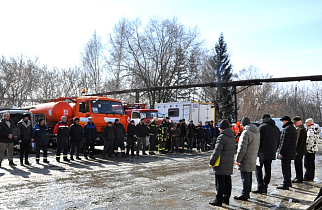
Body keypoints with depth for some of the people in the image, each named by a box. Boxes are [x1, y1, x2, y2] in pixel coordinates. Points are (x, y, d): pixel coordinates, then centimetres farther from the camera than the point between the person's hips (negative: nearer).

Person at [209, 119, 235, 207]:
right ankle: (226, 198, 24)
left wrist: (212, 162, -13)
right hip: (229, 164, 9)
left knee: (220, 183, -2)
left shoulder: (222, 137, -17)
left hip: (221, 165, -9)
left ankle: (218, 200, 4)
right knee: (227, 182, 15)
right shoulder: (232, 137, 13)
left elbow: (217, 151, -20)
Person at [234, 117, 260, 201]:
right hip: (252, 159, 9)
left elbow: (242, 148, -21)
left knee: (245, 177, -2)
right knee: (249, 176, 17)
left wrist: (238, 159, -15)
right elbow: (257, 146, 17)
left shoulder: (246, 132, -19)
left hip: (246, 159, -9)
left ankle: (244, 195, 4)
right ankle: (247, 193, 26)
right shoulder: (256, 132, 11)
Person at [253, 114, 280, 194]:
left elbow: (258, 140, -12)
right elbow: (278, 141, 16)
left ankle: (260, 187, -9)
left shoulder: (262, 127, -7)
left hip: (262, 152, -6)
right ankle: (265, 187, 15)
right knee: (268, 170, 10)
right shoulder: (276, 128, 13)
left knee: (258, 168, -1)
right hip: (271, 153, 6)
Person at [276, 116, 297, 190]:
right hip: (291, 153, 11)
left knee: (285, 168, -6)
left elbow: (285, 142, -22)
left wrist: (281, 152, -19)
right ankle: (288, 182, 28)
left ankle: (286, 184, -3)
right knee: (288, 167, 19)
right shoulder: (293, 128, 17)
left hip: (286, 153, -11)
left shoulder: (287, 129, -18)